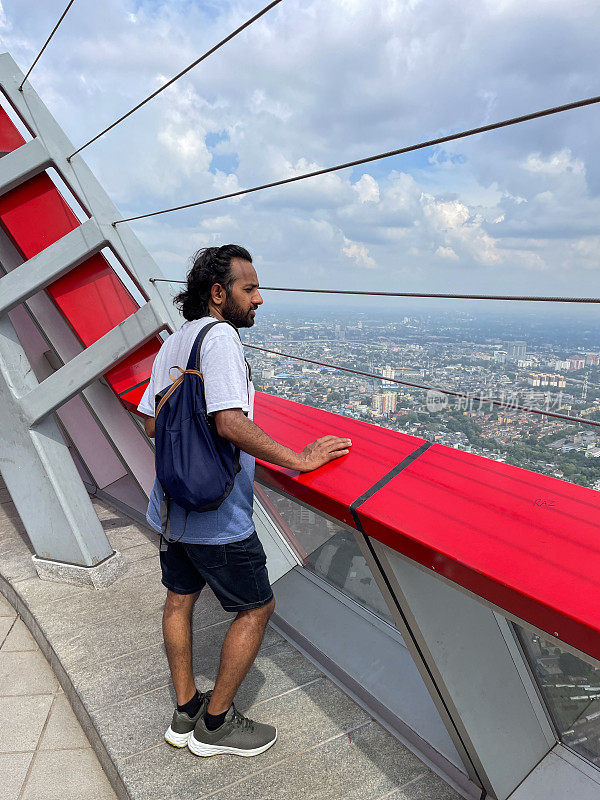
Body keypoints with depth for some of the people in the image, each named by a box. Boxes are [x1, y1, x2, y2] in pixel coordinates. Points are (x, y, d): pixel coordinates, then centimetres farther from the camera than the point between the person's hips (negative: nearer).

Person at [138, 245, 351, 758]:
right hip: (216, 515, -9)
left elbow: (153, 424, 12)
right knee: (257, 607, 9)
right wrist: (300, 460, -23)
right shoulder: (219, 336, -19)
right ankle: (215, 724, 23)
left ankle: (186, 711, 38)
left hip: (170, 505, 9)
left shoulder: (171, 344, 8)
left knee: (180, 598, 20)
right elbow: (231, 424, -30)